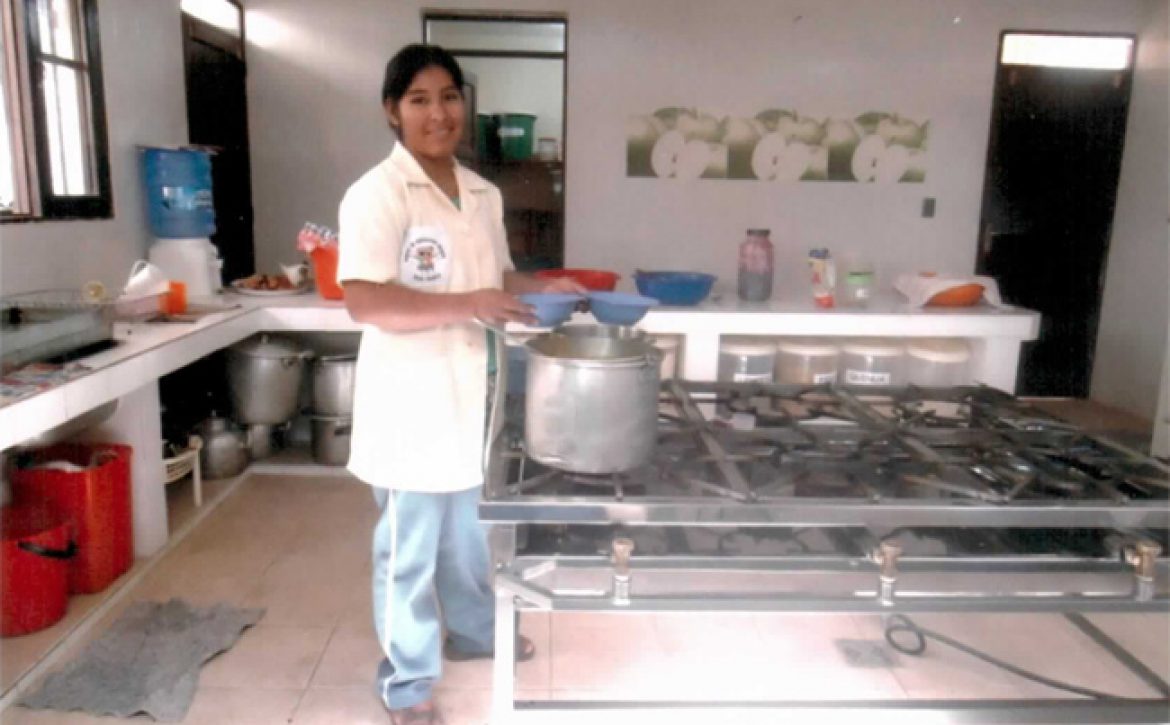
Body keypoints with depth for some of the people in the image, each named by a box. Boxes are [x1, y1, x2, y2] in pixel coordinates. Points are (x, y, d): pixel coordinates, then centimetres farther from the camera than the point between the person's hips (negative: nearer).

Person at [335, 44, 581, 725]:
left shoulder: (484, 194, 7)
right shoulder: (377, 194, -16)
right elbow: (364, 301, -25)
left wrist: (542, 289, -1)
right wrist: (466, 306, -32)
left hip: (468, 390, 7)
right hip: (409, 400, -7)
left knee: (467, 530, 24)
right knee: (410, 544, 8)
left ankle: (473, 630, 46)